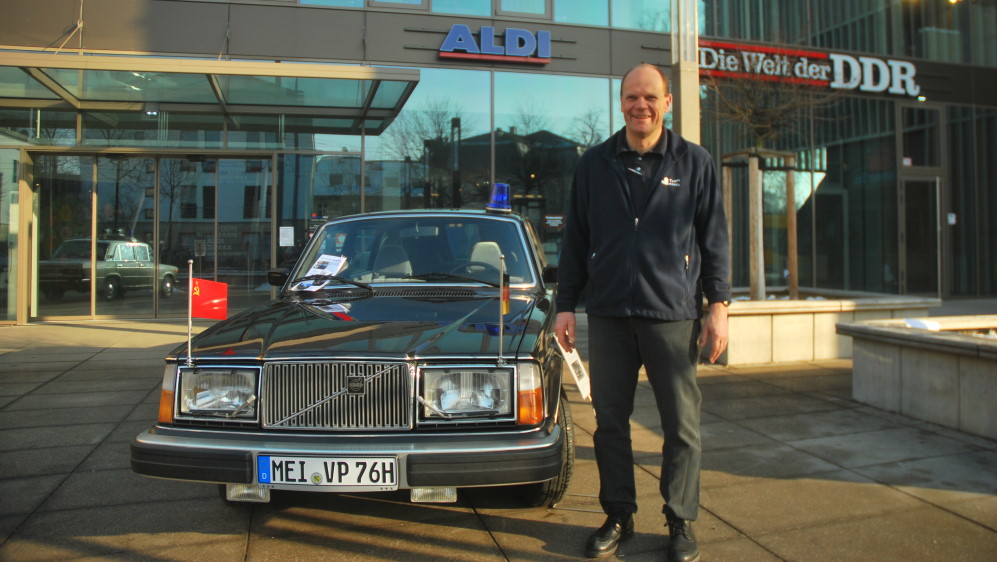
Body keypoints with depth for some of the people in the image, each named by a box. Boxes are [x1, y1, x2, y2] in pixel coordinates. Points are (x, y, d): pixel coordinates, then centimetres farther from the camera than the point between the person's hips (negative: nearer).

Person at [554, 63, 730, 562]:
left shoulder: (694, 162, 5)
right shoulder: (594, 164, 10)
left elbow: (714, 238, 6)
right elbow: (575, 240, 11)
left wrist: (718, 305, -1)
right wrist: (566, 305, 6)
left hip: (673, 314, -1)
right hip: (608, 315, 2)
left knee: (681, 424, 4)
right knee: (610, 421, 7)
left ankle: (681, 522, 20)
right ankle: (618, 516, 23)